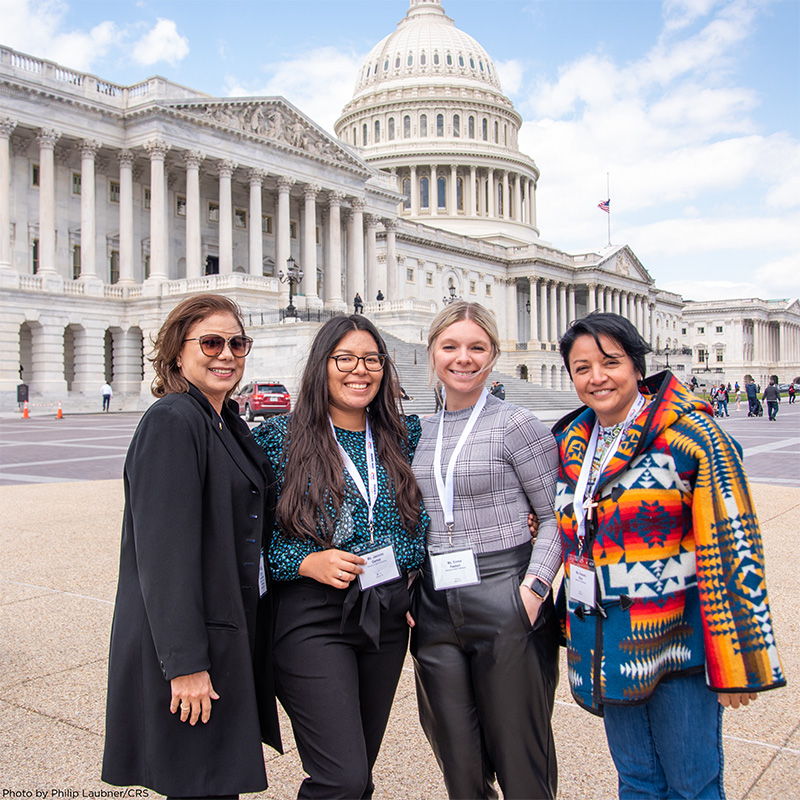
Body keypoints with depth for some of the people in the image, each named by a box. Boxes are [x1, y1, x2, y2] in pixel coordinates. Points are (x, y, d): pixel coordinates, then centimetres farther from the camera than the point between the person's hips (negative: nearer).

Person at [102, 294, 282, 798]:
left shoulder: (228, 423, 11)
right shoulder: (172, 421, -17)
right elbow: (164, 552, -22)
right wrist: (185, 662, -22)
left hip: (232, 637, 9)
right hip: (187, 645, -9)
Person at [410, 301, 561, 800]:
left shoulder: (516, 425, -5)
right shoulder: (419, 433, 10)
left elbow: (556, 516, -4)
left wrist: (534, 587, -15)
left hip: (504, 605, -4)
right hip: (434, 609, 5)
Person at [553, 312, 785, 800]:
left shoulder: (692, 434, -12)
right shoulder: (571, 444, 8)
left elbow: (733, 549, -14)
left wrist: (737, 662, -15)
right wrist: (572, 627, 15)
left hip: (679, 645, -5)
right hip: (609, 649, 5)